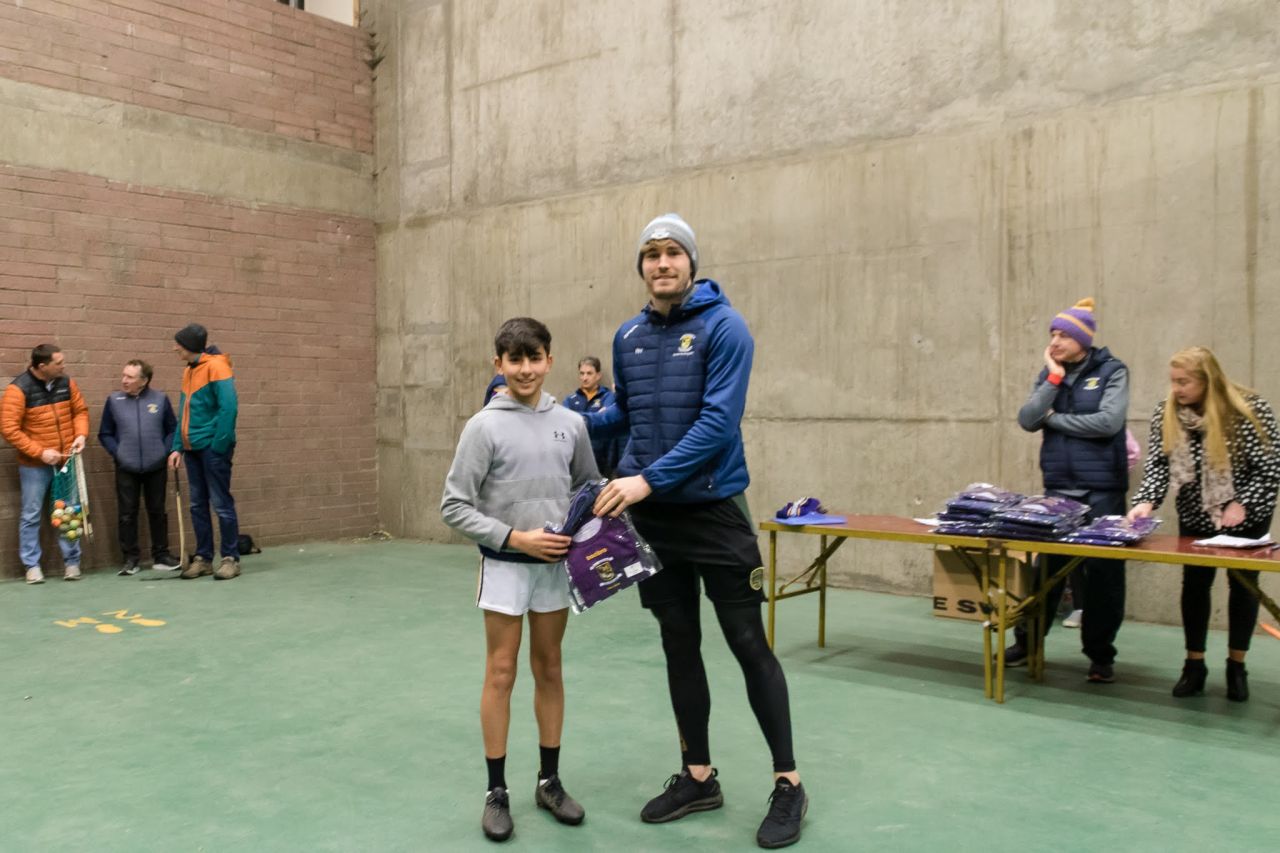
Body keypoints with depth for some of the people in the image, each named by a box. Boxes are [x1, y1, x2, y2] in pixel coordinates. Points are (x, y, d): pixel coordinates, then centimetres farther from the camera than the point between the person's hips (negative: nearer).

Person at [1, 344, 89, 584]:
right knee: (31, 515, 4)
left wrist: (81, 434, -9)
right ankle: (32, 565, 14)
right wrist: (40, 452, -18)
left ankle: (72, 562, 17)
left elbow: (80, 410, 11)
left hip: (66, 461, 4)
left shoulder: (67, 383, -1)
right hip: (35, 464, -4)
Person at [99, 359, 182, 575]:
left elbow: (172, 429, 6)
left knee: (157, 511, 9)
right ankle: (130, 558, 14)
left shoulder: (160, 399, -2)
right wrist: (117, 452, -7)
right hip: (126, 469, 0)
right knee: (127, 514, 4)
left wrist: (166, 451, -6)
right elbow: (105, 434, 6)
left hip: (156, 467, 0)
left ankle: (161, 555, 18)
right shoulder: (114, 400, -1)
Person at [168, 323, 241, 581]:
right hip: (192, 448, 8)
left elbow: (228, 407, -18)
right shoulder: (188, 371, 14)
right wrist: (177, 447, 10)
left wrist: (218, 446, -20)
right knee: (198, 505, 10)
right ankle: (203, 558, 17)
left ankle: (230, 558, 5)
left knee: (221, 503, -3)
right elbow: (184, 413, 18)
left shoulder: (216, 366, -11)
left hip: (213, 447, -8)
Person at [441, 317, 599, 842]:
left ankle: (549, 781, 27)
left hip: (556, 565, 3)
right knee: (501, 675, 4)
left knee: (548, 670, 13)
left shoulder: (571, 424, -1)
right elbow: (454, 507, -11)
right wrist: (515, 537, -17)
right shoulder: (484, 427, -11)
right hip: (504, 566, -3)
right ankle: (496, 792, 18)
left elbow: (590, 487, 12)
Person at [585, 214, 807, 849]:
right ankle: (698, 777, 27)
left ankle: (788, 785, 15)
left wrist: (649, 479, -24)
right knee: (679, 644, 13)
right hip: (653, 516, 6)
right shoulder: (628, 337, 7)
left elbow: (719, 421, -19)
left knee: (748, 644, 1)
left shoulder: (723, 326, -10)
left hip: (714, 509, -5)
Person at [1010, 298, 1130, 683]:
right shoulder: (1049, 373, 8)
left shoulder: (1112, 370, -4)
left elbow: (1108, 422, -17)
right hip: (1057, 486, 3)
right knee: (1047, 564, 7)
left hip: (1102, 489, -3)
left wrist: (1054, 418, -7)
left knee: (1103, 568, 3)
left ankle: (1101, 653, 16)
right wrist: (1053, 380, -10)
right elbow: (1027, 420, -2)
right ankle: (1027, 640, 20)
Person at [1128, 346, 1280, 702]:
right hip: (1196, 514, 2)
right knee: (1195, 583, 3)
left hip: (1246, 515, -2)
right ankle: (1194, 664, 13)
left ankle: (1236, 666, 19)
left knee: (1242, 583, 7)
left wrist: (1242, 505, -27)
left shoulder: (1250, 410, -22)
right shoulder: (1166, 412, -13)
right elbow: (1158, 464, -14)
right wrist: (1146, 501, -29)